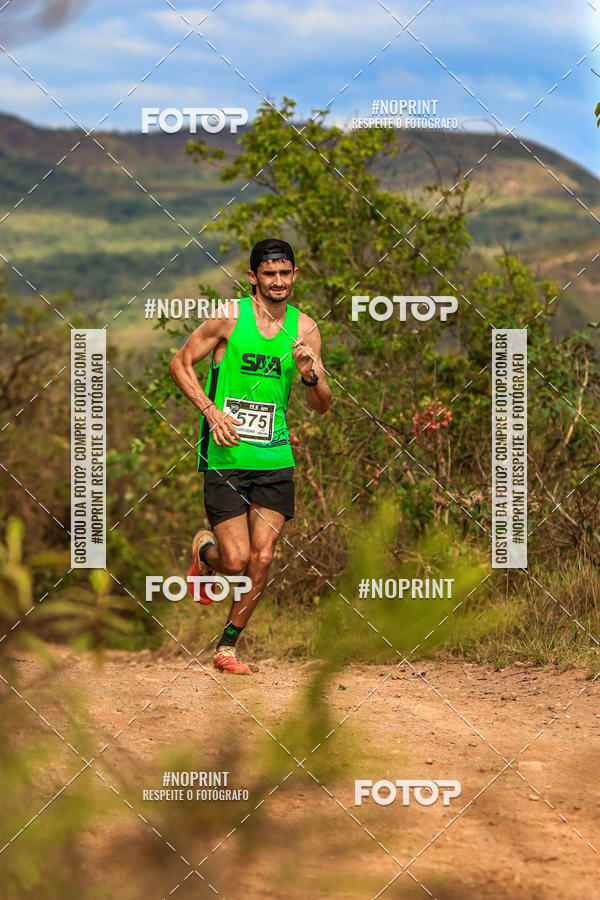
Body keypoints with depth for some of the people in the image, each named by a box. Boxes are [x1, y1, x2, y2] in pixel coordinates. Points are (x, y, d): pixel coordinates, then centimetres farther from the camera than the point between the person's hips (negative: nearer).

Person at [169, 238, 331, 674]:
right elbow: (180, 364, 3)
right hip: (226, 456, -3)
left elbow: (322, 406, 7)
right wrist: (211, 410, -9)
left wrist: (310, 375, -15)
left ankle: (227, 647, 11)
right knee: (236, 561, -7)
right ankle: (204, 549, 29)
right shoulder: (228, 316, -5)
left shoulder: (305, 328, 5)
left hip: (275, 459, 3)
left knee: (261, 559, -5)